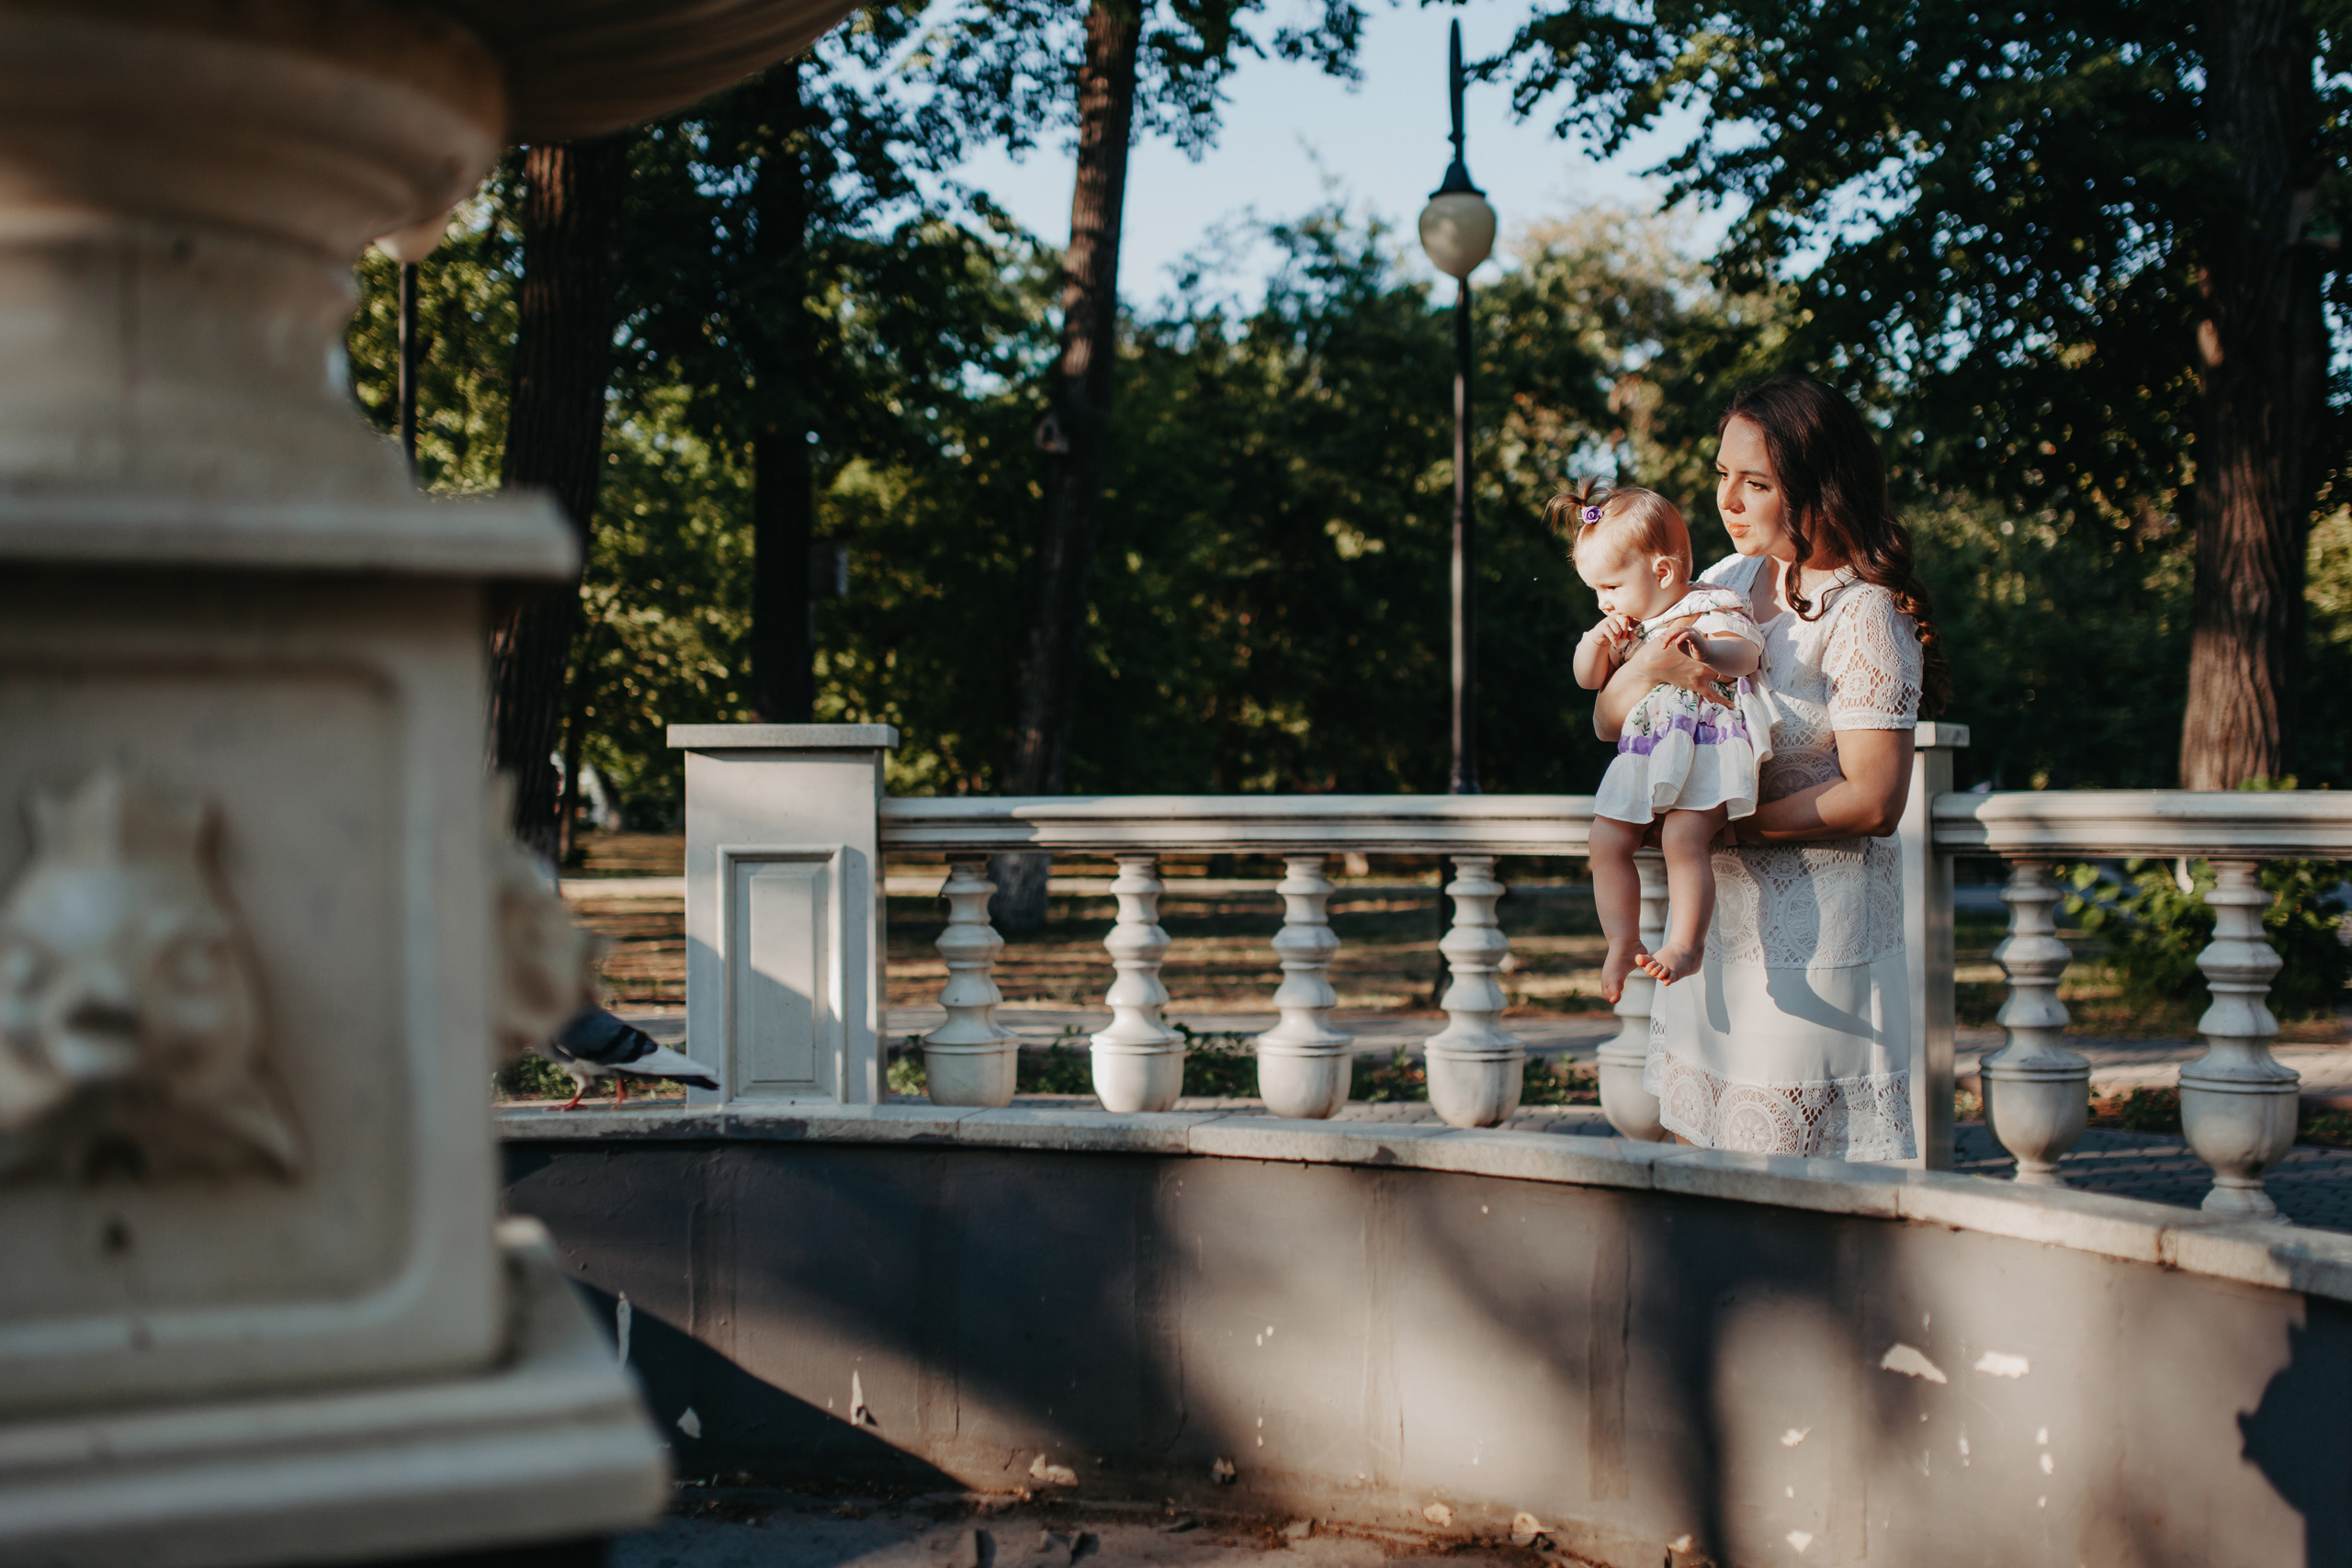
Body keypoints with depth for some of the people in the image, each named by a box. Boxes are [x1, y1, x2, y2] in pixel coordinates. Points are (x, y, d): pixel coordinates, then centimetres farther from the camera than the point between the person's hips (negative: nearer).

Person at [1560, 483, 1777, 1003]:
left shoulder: (1709, 611, -5)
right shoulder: (1628, 624, 18)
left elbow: (1744, 653, -23)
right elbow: (1588, 680, 23)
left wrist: (1706, 648, -45)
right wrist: (1598, 643, 1)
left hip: (1705, 749, -7)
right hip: (1642, 755, 8)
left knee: (1682, 839, -25)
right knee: (1606, 842, -3)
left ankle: (1685, 943, -17)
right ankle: (1623, 943, 7)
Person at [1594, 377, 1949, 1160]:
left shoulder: (1863, 616, -13)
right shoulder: (1724, 583, 7)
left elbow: (1873, 800, -18)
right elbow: (1608, 720, 6)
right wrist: (1649, 668, -16)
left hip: (1814, 921, -7)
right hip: (1713, 908, 7)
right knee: (1694, 1141, 11)